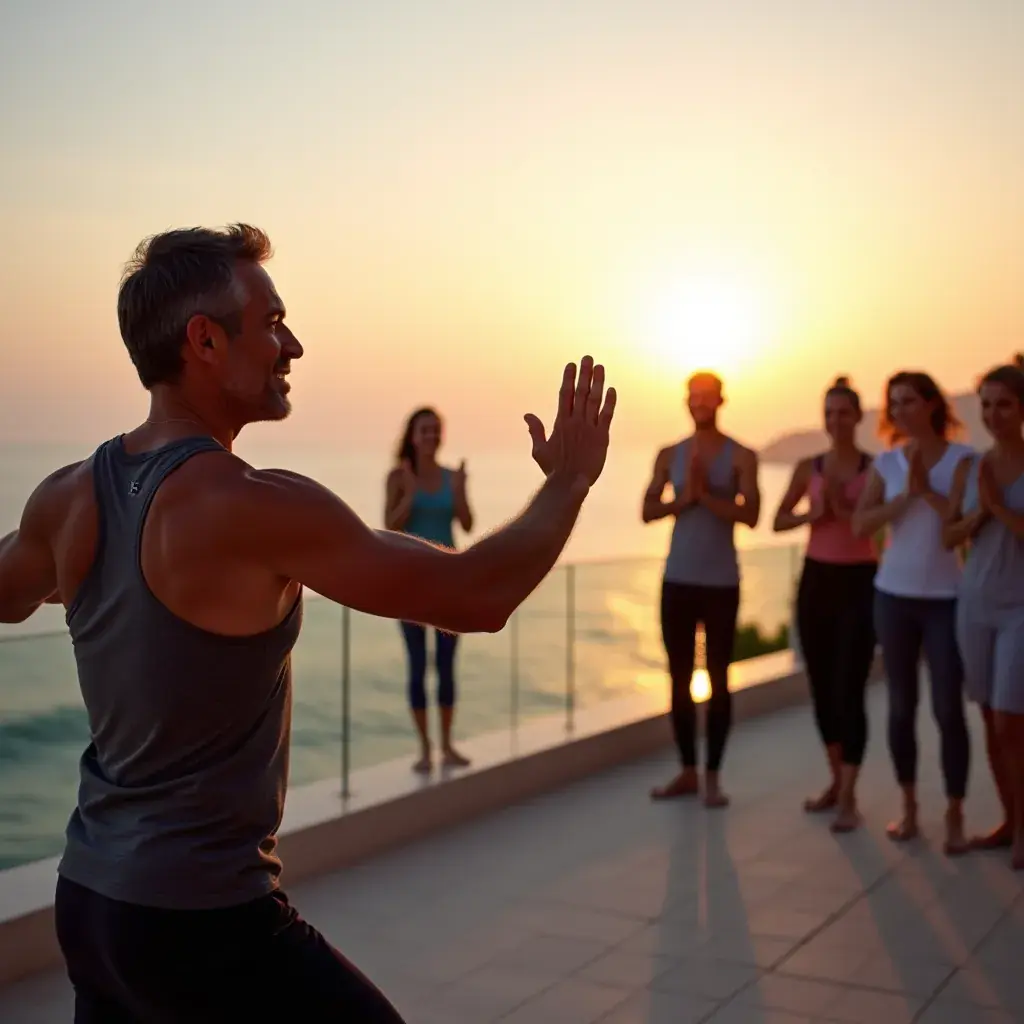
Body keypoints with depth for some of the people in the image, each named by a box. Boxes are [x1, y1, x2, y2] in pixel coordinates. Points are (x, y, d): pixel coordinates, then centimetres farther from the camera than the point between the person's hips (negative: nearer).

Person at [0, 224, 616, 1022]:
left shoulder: (67, 499, -1)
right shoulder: (257, 508, -22)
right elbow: (478, 598, -17)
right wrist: (569, 480, -2)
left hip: (86, 897, 7)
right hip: (205, 920, -7)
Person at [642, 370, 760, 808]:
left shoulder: (741, 456, -1)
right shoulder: (669, 455, 8)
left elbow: (750, 516, -11)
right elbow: (648, 512, 1)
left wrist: (706, 495, -18)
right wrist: (684, 497, -13)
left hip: (721, 583, -3)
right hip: (677, 580, 3)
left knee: (718, 678, 0)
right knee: (679, 677, 6)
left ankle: (712, 776, 6)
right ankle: (687, 771, 15)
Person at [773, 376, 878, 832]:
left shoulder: (876, 467, -4)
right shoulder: (808, 467, 6)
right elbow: (778, 521, 6)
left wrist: (845, 506, -20)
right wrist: (813, 513, -11)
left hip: (859, 582, -4)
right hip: (815, 580, 4)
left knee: (849, 688, -9)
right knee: (821, 686, 10)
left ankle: (849, 798, -5)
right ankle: (836, 780, 25)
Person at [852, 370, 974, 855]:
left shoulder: (963, 459, -3)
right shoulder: (886, 462, 5)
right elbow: (860, 525, -5)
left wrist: (928, 490, -17)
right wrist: (905, 496, -14)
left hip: (946, 599, -3)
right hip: (894, 595, 3)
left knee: (948, 708, -5)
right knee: (901, 706, 8)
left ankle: (954, 816, 4)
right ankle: (908, 806, 20)